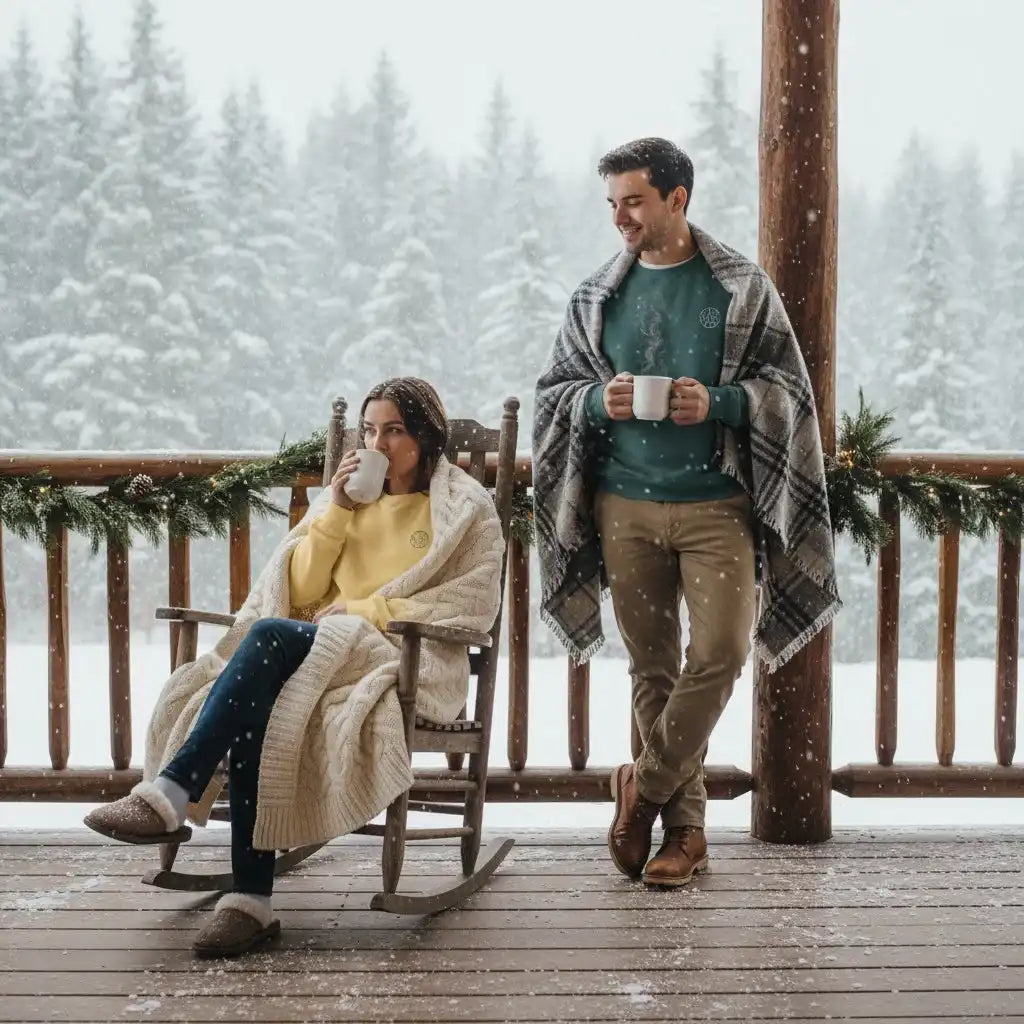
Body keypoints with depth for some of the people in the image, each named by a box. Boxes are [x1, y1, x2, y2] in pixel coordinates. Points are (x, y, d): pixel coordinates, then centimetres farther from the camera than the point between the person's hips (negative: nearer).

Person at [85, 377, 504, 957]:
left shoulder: (467, 508, 10)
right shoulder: (351, 494, 25)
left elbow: (474, 604, -3)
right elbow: (302, 592, 16)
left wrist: (366, 609, -9)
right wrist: (338, 512, 4)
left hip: (411, 662, -4)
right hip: (324, 649, 5)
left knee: (270, 635, -33)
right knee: (252, 708, -33)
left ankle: (168, 797, -36)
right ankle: (252, 902, -37)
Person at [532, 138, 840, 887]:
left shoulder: (742, 288, 1)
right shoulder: (599, 295, 9)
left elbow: (789, 389, 2)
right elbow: (554, 389, 15)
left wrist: (719, 403, -15)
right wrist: (598, 401, -7)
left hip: (715, 503, -2)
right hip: (624, 507, 2)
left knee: (720, 652, -12)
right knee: (653, 667, 5)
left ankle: (647, 785, 8)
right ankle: (685, 826, 14)